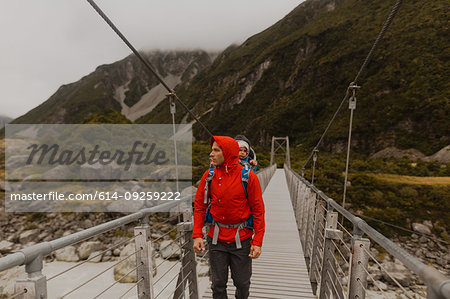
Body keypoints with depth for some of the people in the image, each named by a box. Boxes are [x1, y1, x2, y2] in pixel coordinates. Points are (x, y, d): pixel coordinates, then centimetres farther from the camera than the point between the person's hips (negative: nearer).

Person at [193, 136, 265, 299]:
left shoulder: (248, 177, -13)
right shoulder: (209, 175, -4)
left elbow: (258, 210, -9)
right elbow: (199, 206, 2)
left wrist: (257, 242, -11)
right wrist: (197, 235, -5)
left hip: (242, 239, -1)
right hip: (216, 238, 2)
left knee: (242, 282, 16)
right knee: (218, 283, 14)